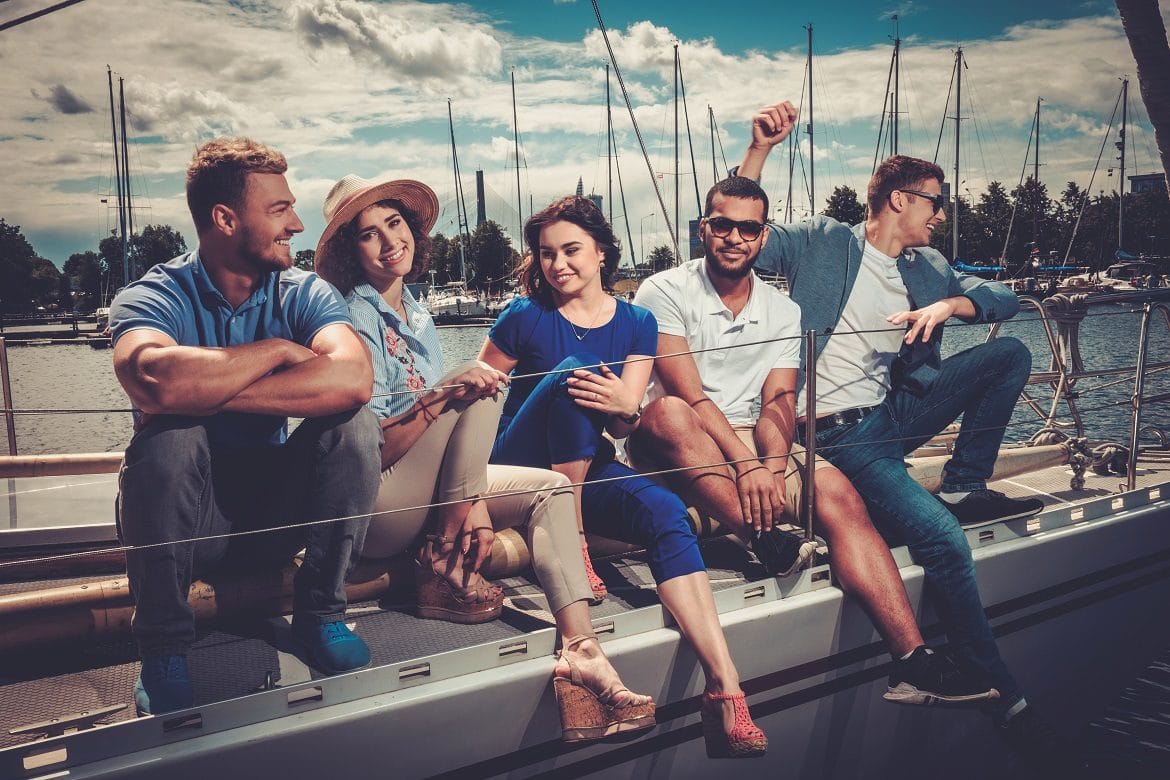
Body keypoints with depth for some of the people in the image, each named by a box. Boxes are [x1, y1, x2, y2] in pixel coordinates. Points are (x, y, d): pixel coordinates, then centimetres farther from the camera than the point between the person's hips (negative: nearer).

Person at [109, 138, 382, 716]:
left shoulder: (304, 294, -4)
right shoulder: (152, 297, -11)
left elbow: (353, 378, -28)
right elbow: (154, 379, -37)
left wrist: (208, 391, -32)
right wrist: (278, 350, -23)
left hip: (277, 506, 2)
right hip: (185, 516, -2)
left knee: (354, 424, -22)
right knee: (168, 436, -32)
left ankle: (319, 614, -6)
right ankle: (162, 646, -13)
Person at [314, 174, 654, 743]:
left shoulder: (417, 314, 12)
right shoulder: (354, 318, -13)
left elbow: (443, 428, 10)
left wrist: (474, 498, -5)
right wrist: (447, 390, -31)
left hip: (421, 496, 8)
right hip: (370, 509, -8)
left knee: (551, 489, -6)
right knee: (483, 391, -23)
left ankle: (580, 653, -22)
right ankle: (444, 570, -14)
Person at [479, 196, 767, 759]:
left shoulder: (637, 324, 4)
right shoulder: (526, 317, -4)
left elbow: (623, 425, -3)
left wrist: (624, 409, -29)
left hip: (586, 468, 3)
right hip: (521, 468, -2)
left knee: (667, 512, -28)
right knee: (568, 376, -30)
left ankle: (725, 690, -36)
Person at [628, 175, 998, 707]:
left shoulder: (784, 313, 12)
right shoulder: (664, 292, -3)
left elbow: (778, 402, 0)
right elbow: (689, 395, -15)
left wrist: (773, 466, -21)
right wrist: (746, 463, -25)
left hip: (755, 444, 4)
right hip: (676, 449, -3)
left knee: (835, 489, -23)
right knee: (667, 413, -38)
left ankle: (912, 662, -29)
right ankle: (766, 542, -33)